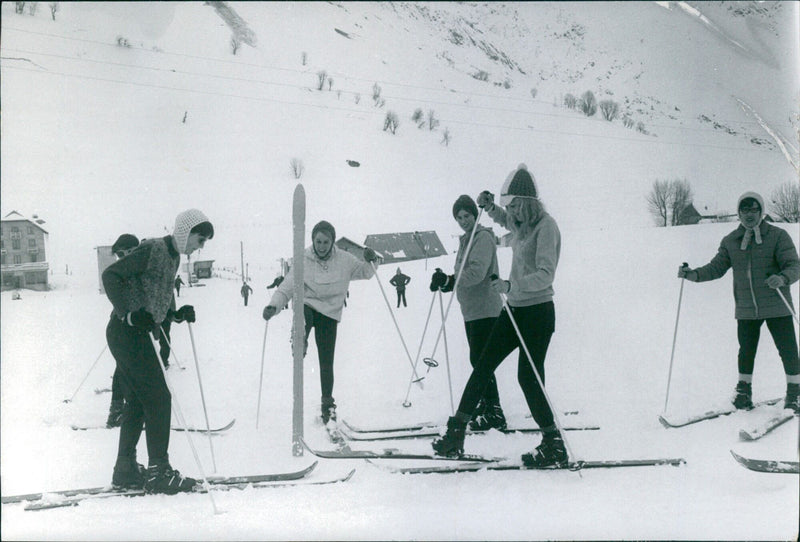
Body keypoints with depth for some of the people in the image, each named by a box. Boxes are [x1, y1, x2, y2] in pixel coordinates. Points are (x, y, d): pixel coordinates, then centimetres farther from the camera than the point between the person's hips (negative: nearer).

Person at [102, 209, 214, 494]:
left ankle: (125, 469, 21)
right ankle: (159, 472, -2)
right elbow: (110, 275, -18)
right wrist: (129, 314, -25)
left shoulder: (173, 256, 14)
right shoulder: (153, 250, -14)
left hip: (134, 333, 10)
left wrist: (177, 314, 5)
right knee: (158, 398, -7)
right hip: (128, 333, -10)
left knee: (137, 402, 14)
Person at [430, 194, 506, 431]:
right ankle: (484, 404, 25)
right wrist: (445, 283, 4)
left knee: (479, 360, -11)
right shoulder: (466, 240, 18)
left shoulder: (483, 237, -12)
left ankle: (493, 412, -8)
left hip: (485, 308, -10)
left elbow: (476, 272, -25)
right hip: (471, 309, 10)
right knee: (477, 359, 15)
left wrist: (448, 280, -30)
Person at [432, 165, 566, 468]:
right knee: (483, 367, 7)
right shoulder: (521, 224, 10)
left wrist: (511, 286, -36)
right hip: (514, 310, 9)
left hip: (537, 312, -9)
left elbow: (545, 274, -25)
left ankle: (555, 447, 6)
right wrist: (489, 207, 19)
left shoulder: (545, 226, -15)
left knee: (529, 377, -7)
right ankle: (456, 433, 13)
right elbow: (504, 220, 37)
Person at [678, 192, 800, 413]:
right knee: (746, 351, 11)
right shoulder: (730, 241, 7)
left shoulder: (778, 236, -4)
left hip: (776, 307, -3)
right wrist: (694, 275, -9)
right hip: (746, 309, 3)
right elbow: (717, 267, 8)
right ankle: (744, 391, 28)